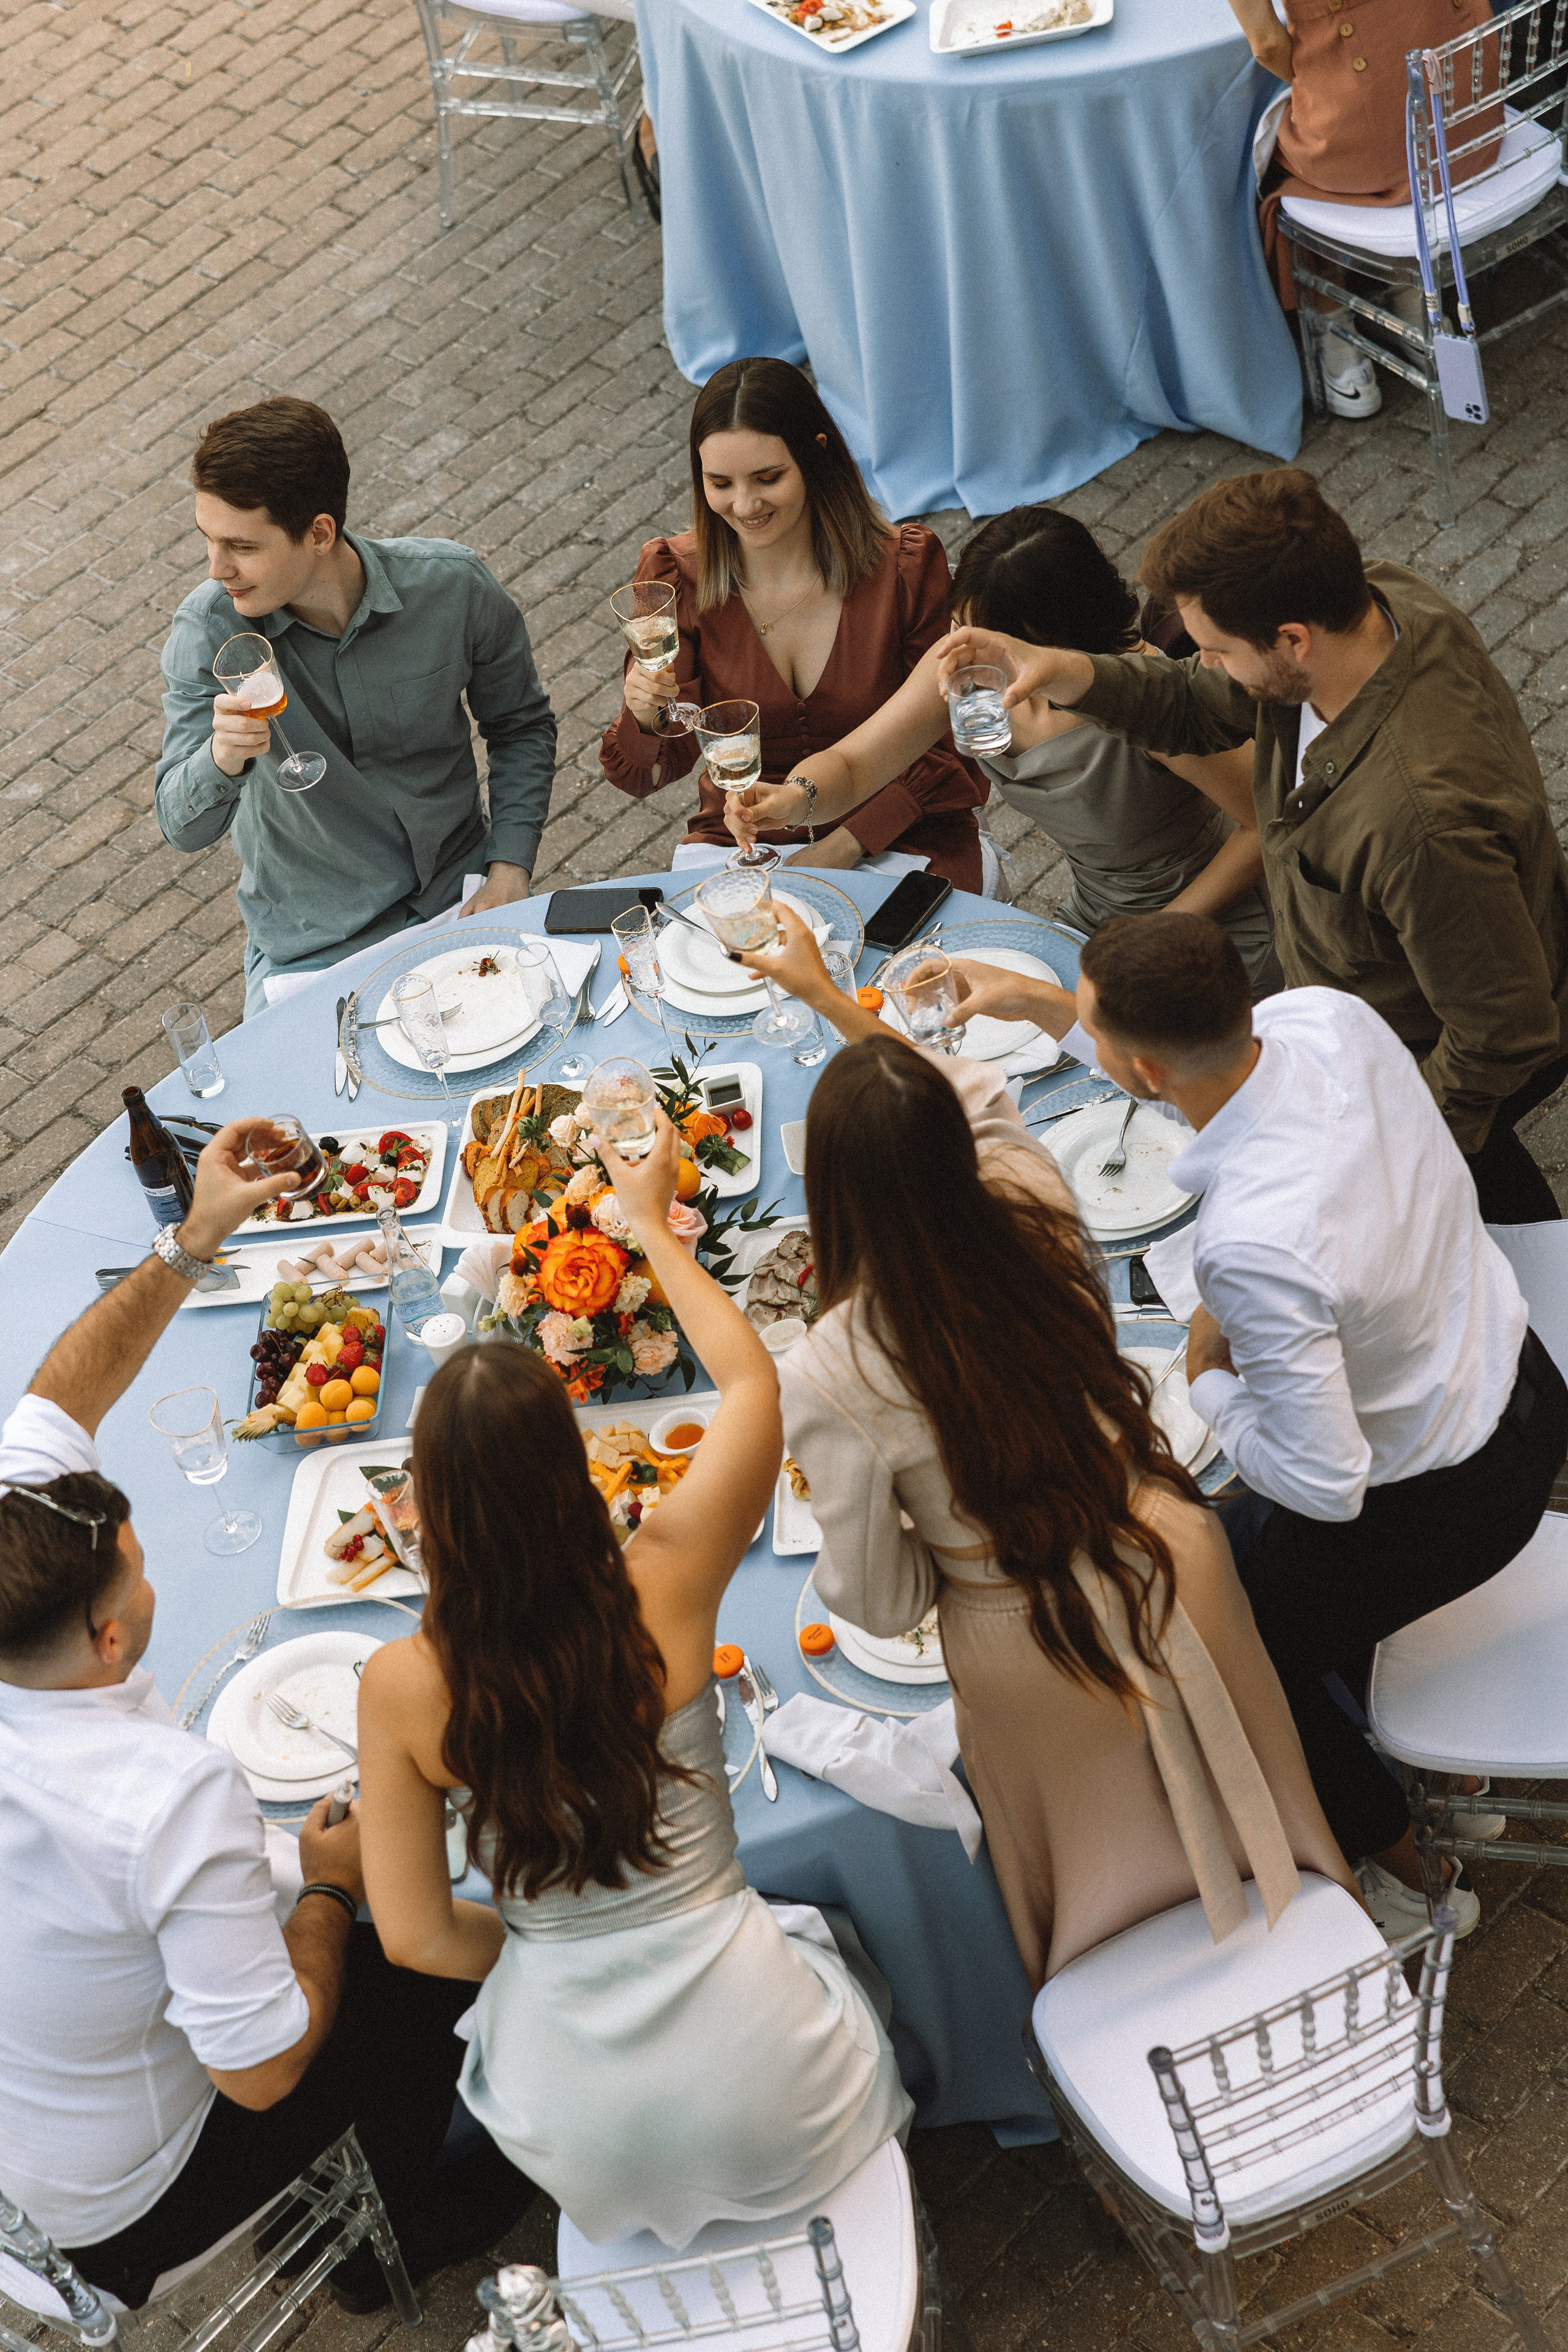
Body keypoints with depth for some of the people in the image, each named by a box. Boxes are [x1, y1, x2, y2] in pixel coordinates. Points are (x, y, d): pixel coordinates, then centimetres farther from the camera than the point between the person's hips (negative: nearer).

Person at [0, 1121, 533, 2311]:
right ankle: (391, 2234, 38)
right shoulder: (177, 1796, -41)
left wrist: (192, 1245, -9)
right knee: (434, 1955, 11)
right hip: (121, 2208, -6)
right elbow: (262, 2071, -30)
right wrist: (332, 1886, -14)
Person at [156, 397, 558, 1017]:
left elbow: (520, 723, 6)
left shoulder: (452, 586, -13)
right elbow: (184, 829, -16)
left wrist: (510, 867, -5)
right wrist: (221, 759, -39)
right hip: (309, 952, -1)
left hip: (458, 902, 1)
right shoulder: (209, 627, -16)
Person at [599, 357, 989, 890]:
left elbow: (952, 748, -4)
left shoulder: (906, 566, -11)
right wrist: (646, 720, -28)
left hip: (893, 840, -1)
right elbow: (642, 777, -4)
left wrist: (843, 847, -15)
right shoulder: (675, 576, -6)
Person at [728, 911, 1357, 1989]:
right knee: (1225, 1784, 32)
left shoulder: (827, 1379, -31)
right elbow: (977, 1095, 5)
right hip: (1175, 1569, 3)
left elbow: (880, 1602, -17)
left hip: (1034, 1648, -3)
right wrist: (827, 995, 16)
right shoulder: (1039, 1213, -21)